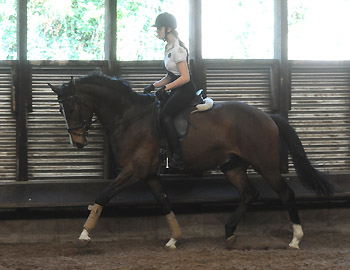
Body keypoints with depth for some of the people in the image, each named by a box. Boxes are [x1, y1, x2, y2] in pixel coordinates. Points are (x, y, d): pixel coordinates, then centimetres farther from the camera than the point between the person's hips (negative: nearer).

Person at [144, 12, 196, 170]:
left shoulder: (178, 49, -16)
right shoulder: (169, 47, 15)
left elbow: (185, 77, -21)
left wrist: (166, 87, -19)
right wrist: (154, 86, 9)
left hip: (185, 90, -10)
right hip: (177, 91, 10)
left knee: (164, 115, -22)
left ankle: (177, 157, -27)